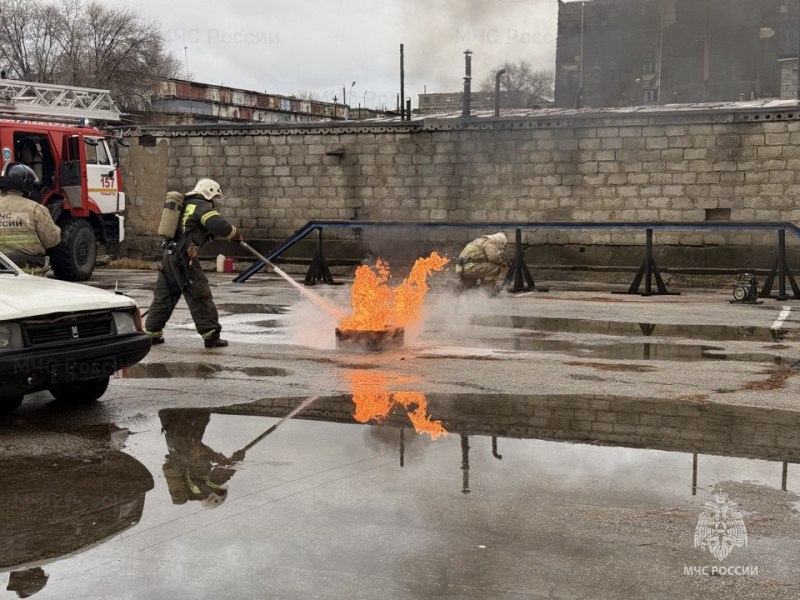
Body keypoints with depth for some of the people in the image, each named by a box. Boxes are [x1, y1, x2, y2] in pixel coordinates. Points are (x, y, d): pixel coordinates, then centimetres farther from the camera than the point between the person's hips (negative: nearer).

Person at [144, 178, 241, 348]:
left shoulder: (186, 205, 22)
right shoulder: (202, 206, -5)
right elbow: (218, 224, -20)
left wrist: (212, 235, 14)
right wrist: (235, 234, -4)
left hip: (169, 255, 9)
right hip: (184, 258, -9)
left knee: (164, 295, 15)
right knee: (200, 297, -4)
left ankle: (151, 332, 20)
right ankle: (210, 335, -4)